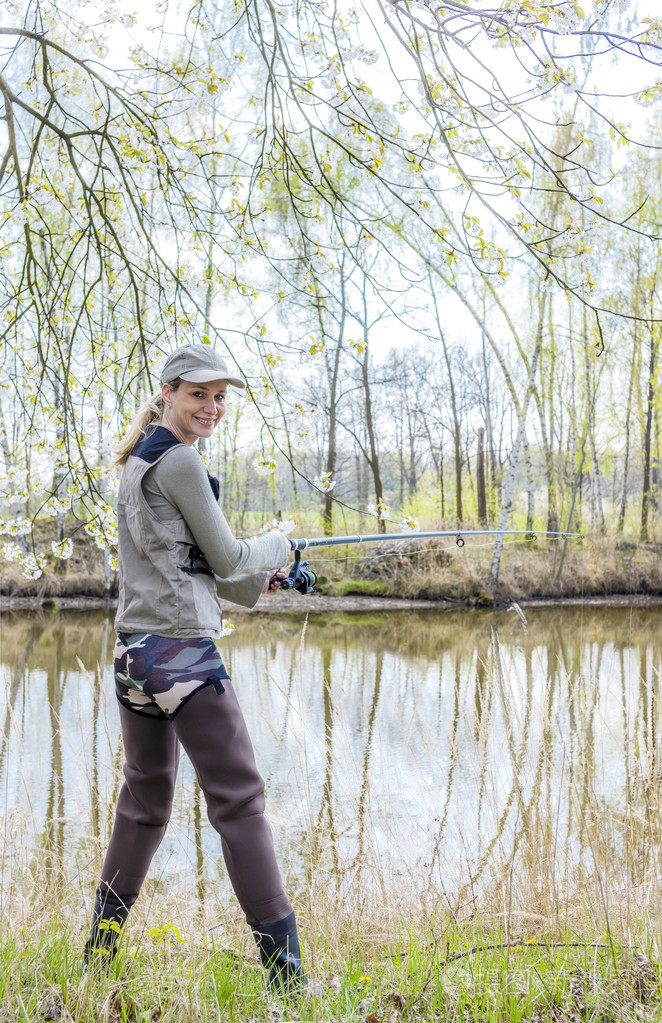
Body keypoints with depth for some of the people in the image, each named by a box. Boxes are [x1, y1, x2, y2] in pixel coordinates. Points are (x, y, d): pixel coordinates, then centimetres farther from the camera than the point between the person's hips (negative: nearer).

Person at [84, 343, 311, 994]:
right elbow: (226, 558, -6)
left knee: (145, 796, 19)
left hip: (133, 651, 9)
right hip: (181, 650, -9)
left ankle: (102, 943, 29)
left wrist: (253, 582, 26)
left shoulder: (136, 464, 17)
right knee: (236, 796, -5)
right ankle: (281, 962, 1)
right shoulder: (179, 462, -11)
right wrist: (276, 547, 13)